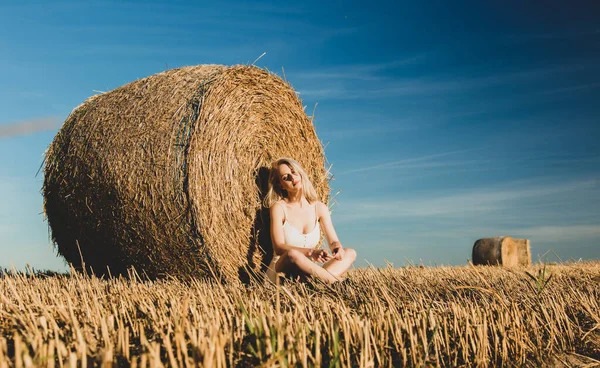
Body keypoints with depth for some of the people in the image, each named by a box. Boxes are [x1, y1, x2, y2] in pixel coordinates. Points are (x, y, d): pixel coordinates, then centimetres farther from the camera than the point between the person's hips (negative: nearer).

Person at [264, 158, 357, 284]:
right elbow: (279, 247, -17)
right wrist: (311, 252, -32)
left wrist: (337, 248, -22)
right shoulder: (279, 207, -5)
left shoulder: (319, 208, 8)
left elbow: (333, 241, 5)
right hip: (281, 271, -5)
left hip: (308, 271, 5)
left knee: (350, 253, -13)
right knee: (292, 254, -38)